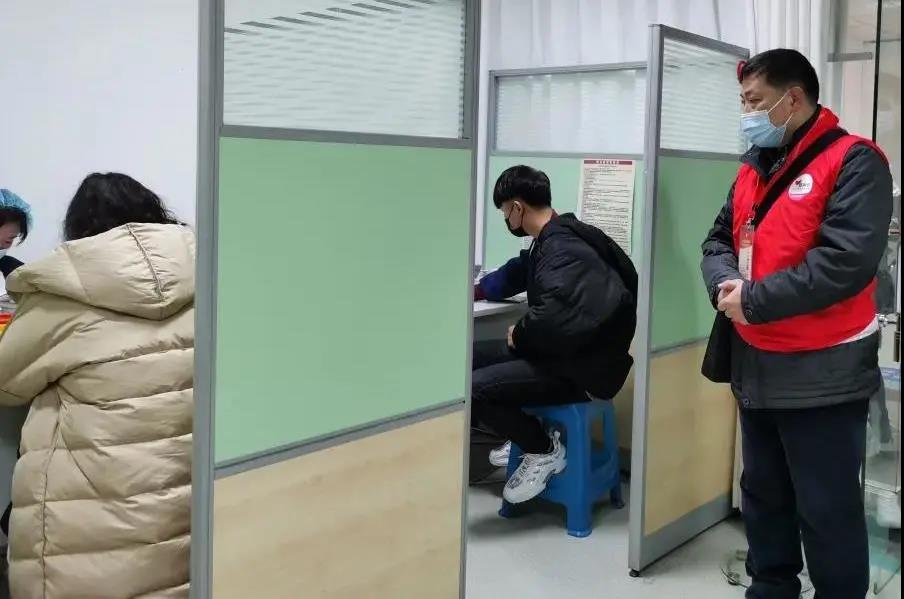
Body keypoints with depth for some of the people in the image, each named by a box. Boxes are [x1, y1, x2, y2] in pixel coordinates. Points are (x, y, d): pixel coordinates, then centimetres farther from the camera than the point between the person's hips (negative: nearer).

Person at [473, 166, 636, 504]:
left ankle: (544, 450, -2)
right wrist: (475, 291, 31)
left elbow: (553, 316, -34)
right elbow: (514, 274, 33)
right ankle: (528, 436, 20)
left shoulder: (563, 248, -21)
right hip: (559, 351, 11)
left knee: (473, 389, -24)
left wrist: (518, 335, -15)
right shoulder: (551, 240, 12)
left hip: (580, 367, -11)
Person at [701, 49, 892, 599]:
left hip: (821, 373, -8)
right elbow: (720, 241, 14)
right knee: (764, 494, 20)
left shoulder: (853, 162, -13)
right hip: (757, 366, 8)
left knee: (827, 509, 1)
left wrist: (753, 300, -19)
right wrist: (725, 284, -10)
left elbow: (846, 261, -24)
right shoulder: (754, 168, 12)